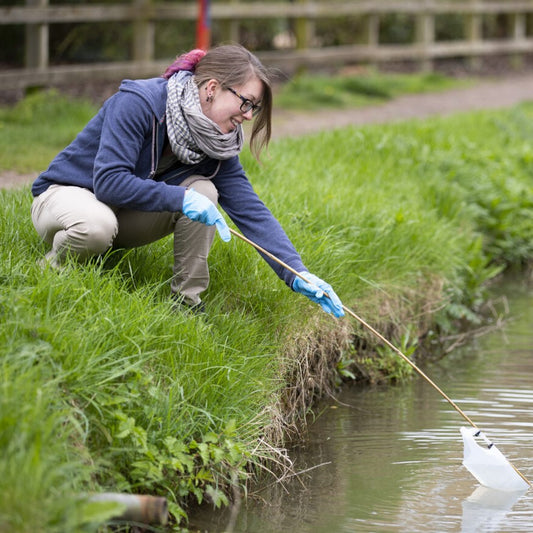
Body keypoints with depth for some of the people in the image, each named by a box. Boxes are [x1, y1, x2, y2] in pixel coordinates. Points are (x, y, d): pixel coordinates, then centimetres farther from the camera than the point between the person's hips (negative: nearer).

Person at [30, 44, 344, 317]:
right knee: (96, 227, -42)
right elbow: (109, 181, -33)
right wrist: (180, 198, -39)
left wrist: (298, 274, -22)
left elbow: (251, 210, -11)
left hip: (126, 216, 6)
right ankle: (55, 265, -9)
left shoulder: (219, 142, -7)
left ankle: (187, 300, -11)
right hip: (65, 193, -6)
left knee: (203, 190, -19)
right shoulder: (139, 103, -27)